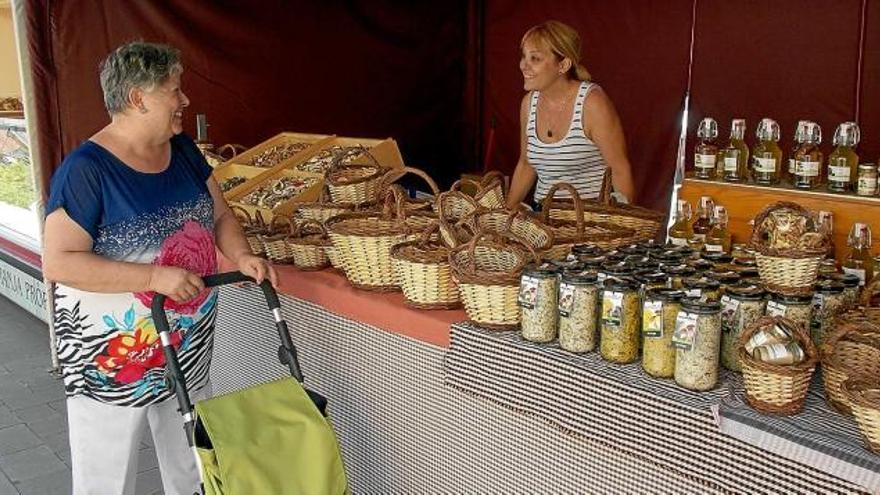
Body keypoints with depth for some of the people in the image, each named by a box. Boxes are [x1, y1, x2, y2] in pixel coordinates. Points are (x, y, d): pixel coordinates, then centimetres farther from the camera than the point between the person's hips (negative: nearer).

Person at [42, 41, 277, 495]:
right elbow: (58, 262, -22)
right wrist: (156, 277, -27)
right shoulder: (86, 169, -19)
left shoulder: (182, 151, 1)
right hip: (113, 356, -6)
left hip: (189, 347, 6)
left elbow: (219, 215, 10)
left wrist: (241, 256, -11)